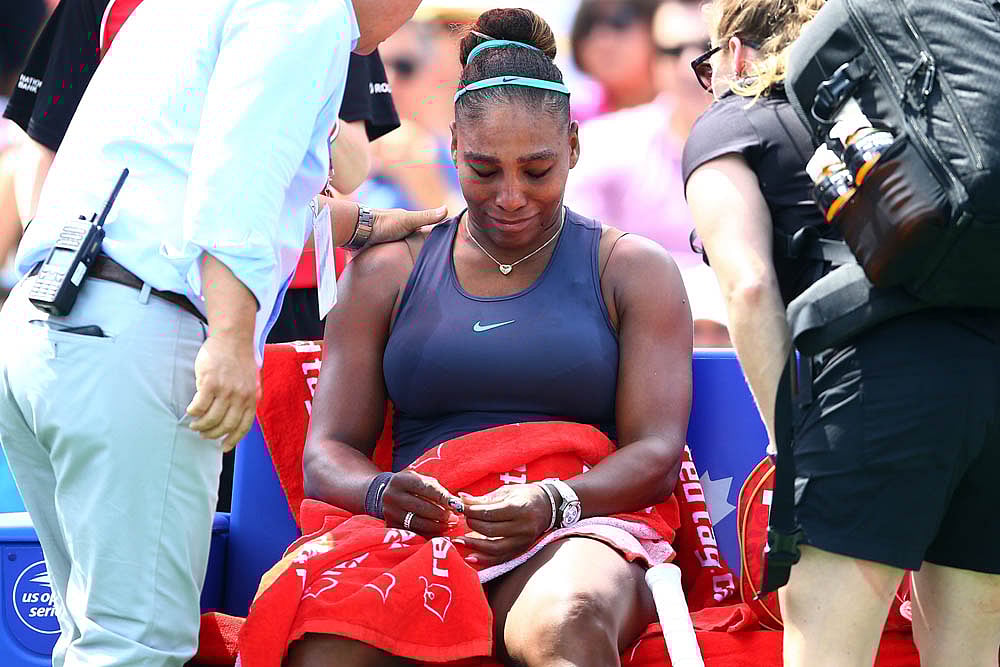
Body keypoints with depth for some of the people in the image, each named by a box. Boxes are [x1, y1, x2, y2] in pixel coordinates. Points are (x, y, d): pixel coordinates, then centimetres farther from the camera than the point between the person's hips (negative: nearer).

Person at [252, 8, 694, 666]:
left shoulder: (635, 271, 14)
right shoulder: (385, 272, 19)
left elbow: (656, 454, 3)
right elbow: (326, 452, 13)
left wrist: (552, 504, -18)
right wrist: (382, 492, -13)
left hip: (579, 533, -2)